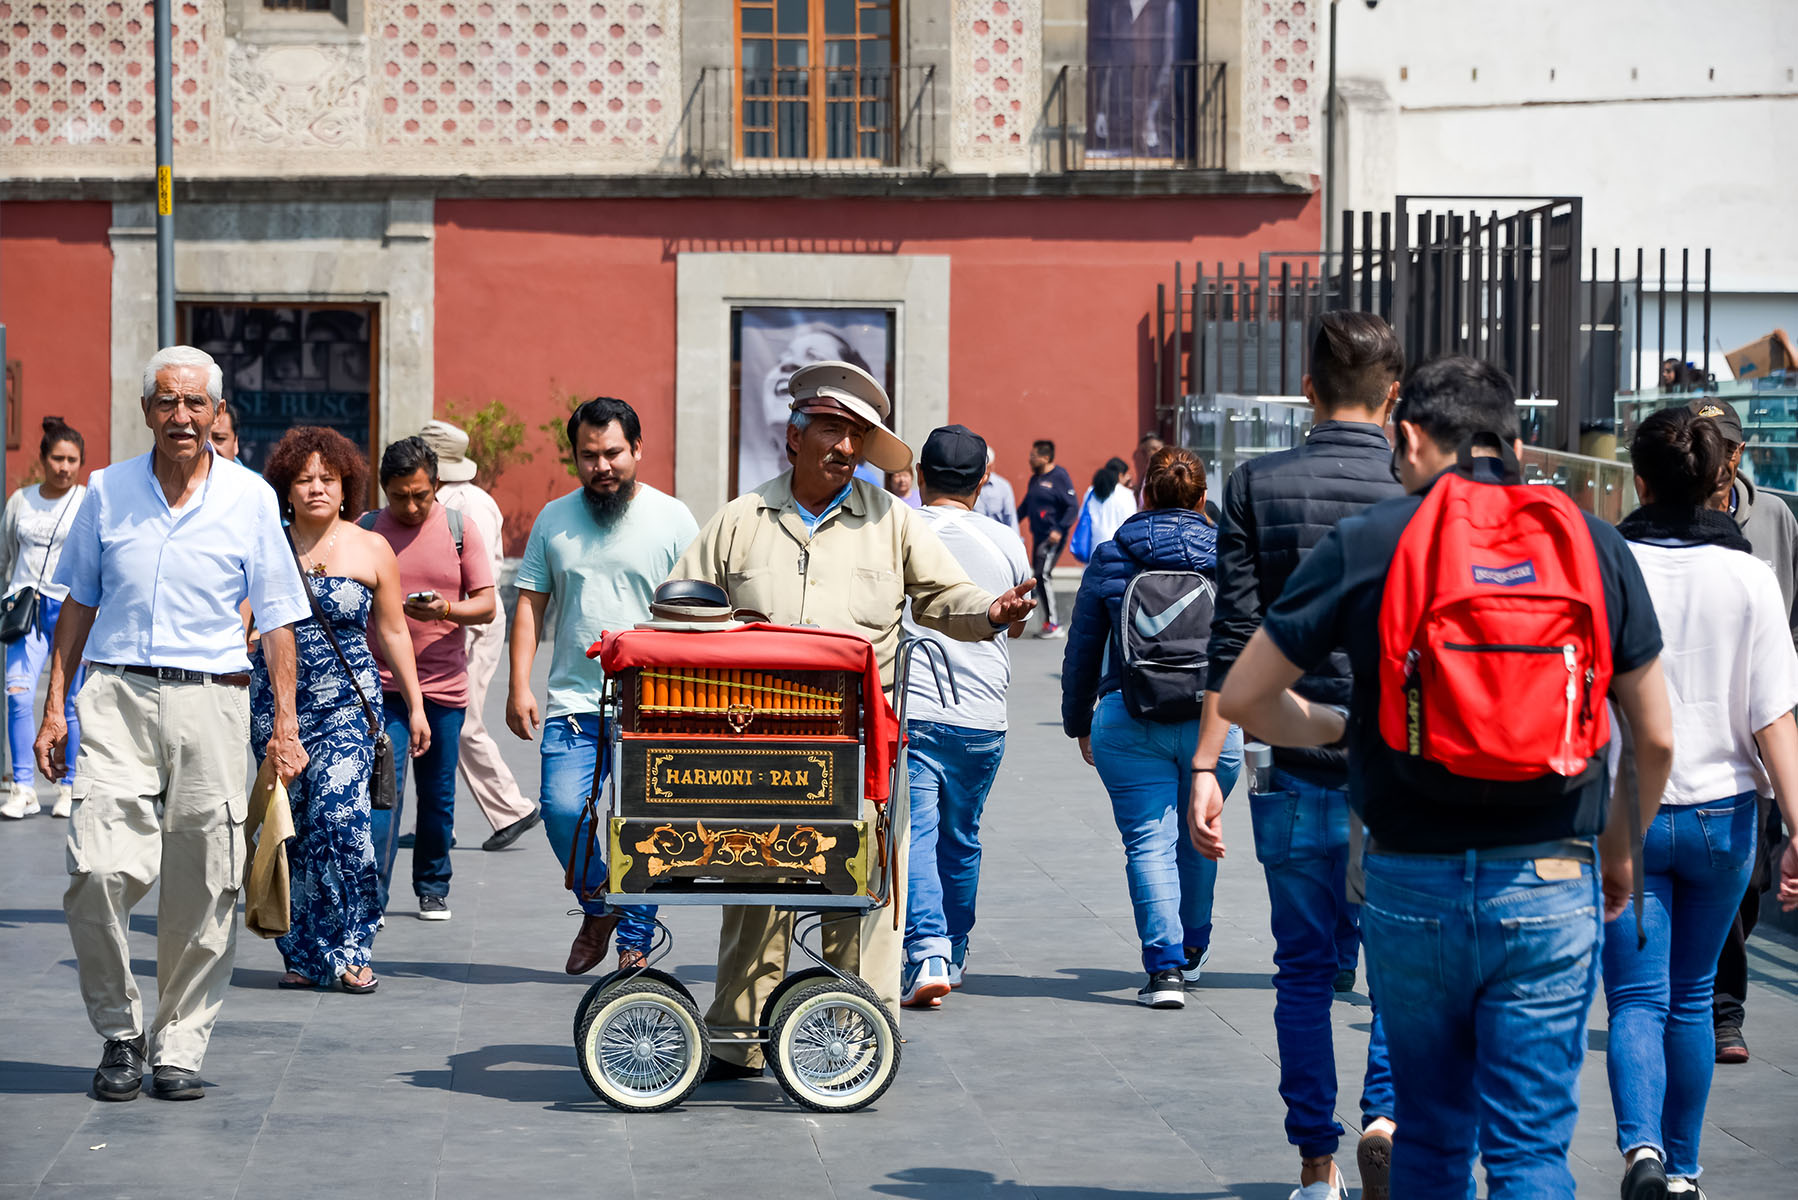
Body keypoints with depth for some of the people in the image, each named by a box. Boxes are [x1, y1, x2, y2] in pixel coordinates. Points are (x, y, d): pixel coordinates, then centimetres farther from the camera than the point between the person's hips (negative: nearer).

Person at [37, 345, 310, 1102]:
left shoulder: (250, 499, 5)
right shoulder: (107, 491, 8)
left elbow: (275, 618, 8)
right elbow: (78, 604, 15)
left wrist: (285, 723, 3)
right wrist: (55, 707, 9)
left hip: (211, 701, 0)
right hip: (117, 698, 0)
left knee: (202, 890, 0)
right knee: (99, 868, -15)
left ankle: (178, 1047, 13)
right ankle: (118, 1031, 4)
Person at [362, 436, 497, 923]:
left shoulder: (460, 530, 4)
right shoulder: (365, 531, 2)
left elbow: (486, 605, 2)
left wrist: (447, 611, -17)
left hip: (444, 685, 2)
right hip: (382, 683, -2)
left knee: (438, 794, 10)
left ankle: (432, 888, 25)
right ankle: (371, 895, -11)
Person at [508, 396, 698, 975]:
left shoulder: (672, 520, 4)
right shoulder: (555, 519, 11)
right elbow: (530, 605, 12)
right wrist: (519, 687, 2)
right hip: (574, 702, 2)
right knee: (562, 807, -14)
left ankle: (635, 942, 13)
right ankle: (597, 907, 12)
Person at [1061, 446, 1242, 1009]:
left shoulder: (1110, 557, 3)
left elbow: (1082, 650, 8)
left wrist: (1079, 724, 19)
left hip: (1129, 723, -2)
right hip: (1214, 721, 2)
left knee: (1149, 842, -2)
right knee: (1198, 839, 19)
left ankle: (1165, 967, -14)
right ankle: (1191, 953, 35)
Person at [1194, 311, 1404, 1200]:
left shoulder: (1257, 486, 0)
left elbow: (1234, 640, -4)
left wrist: (1204, 768, -3)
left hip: (1297, 766, 1)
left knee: (1307, 969, 12)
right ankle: (1386, 1111, -14)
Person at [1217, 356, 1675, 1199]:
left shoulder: (1365, 544, -2)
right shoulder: (1594, 545, 3)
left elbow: (1242, 697, 2)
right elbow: (1656, 738, 7)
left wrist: (1324, 728, 22)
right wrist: (1620, 847, 24)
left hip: (1413, 885, 0)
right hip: (1551, 887, 0)